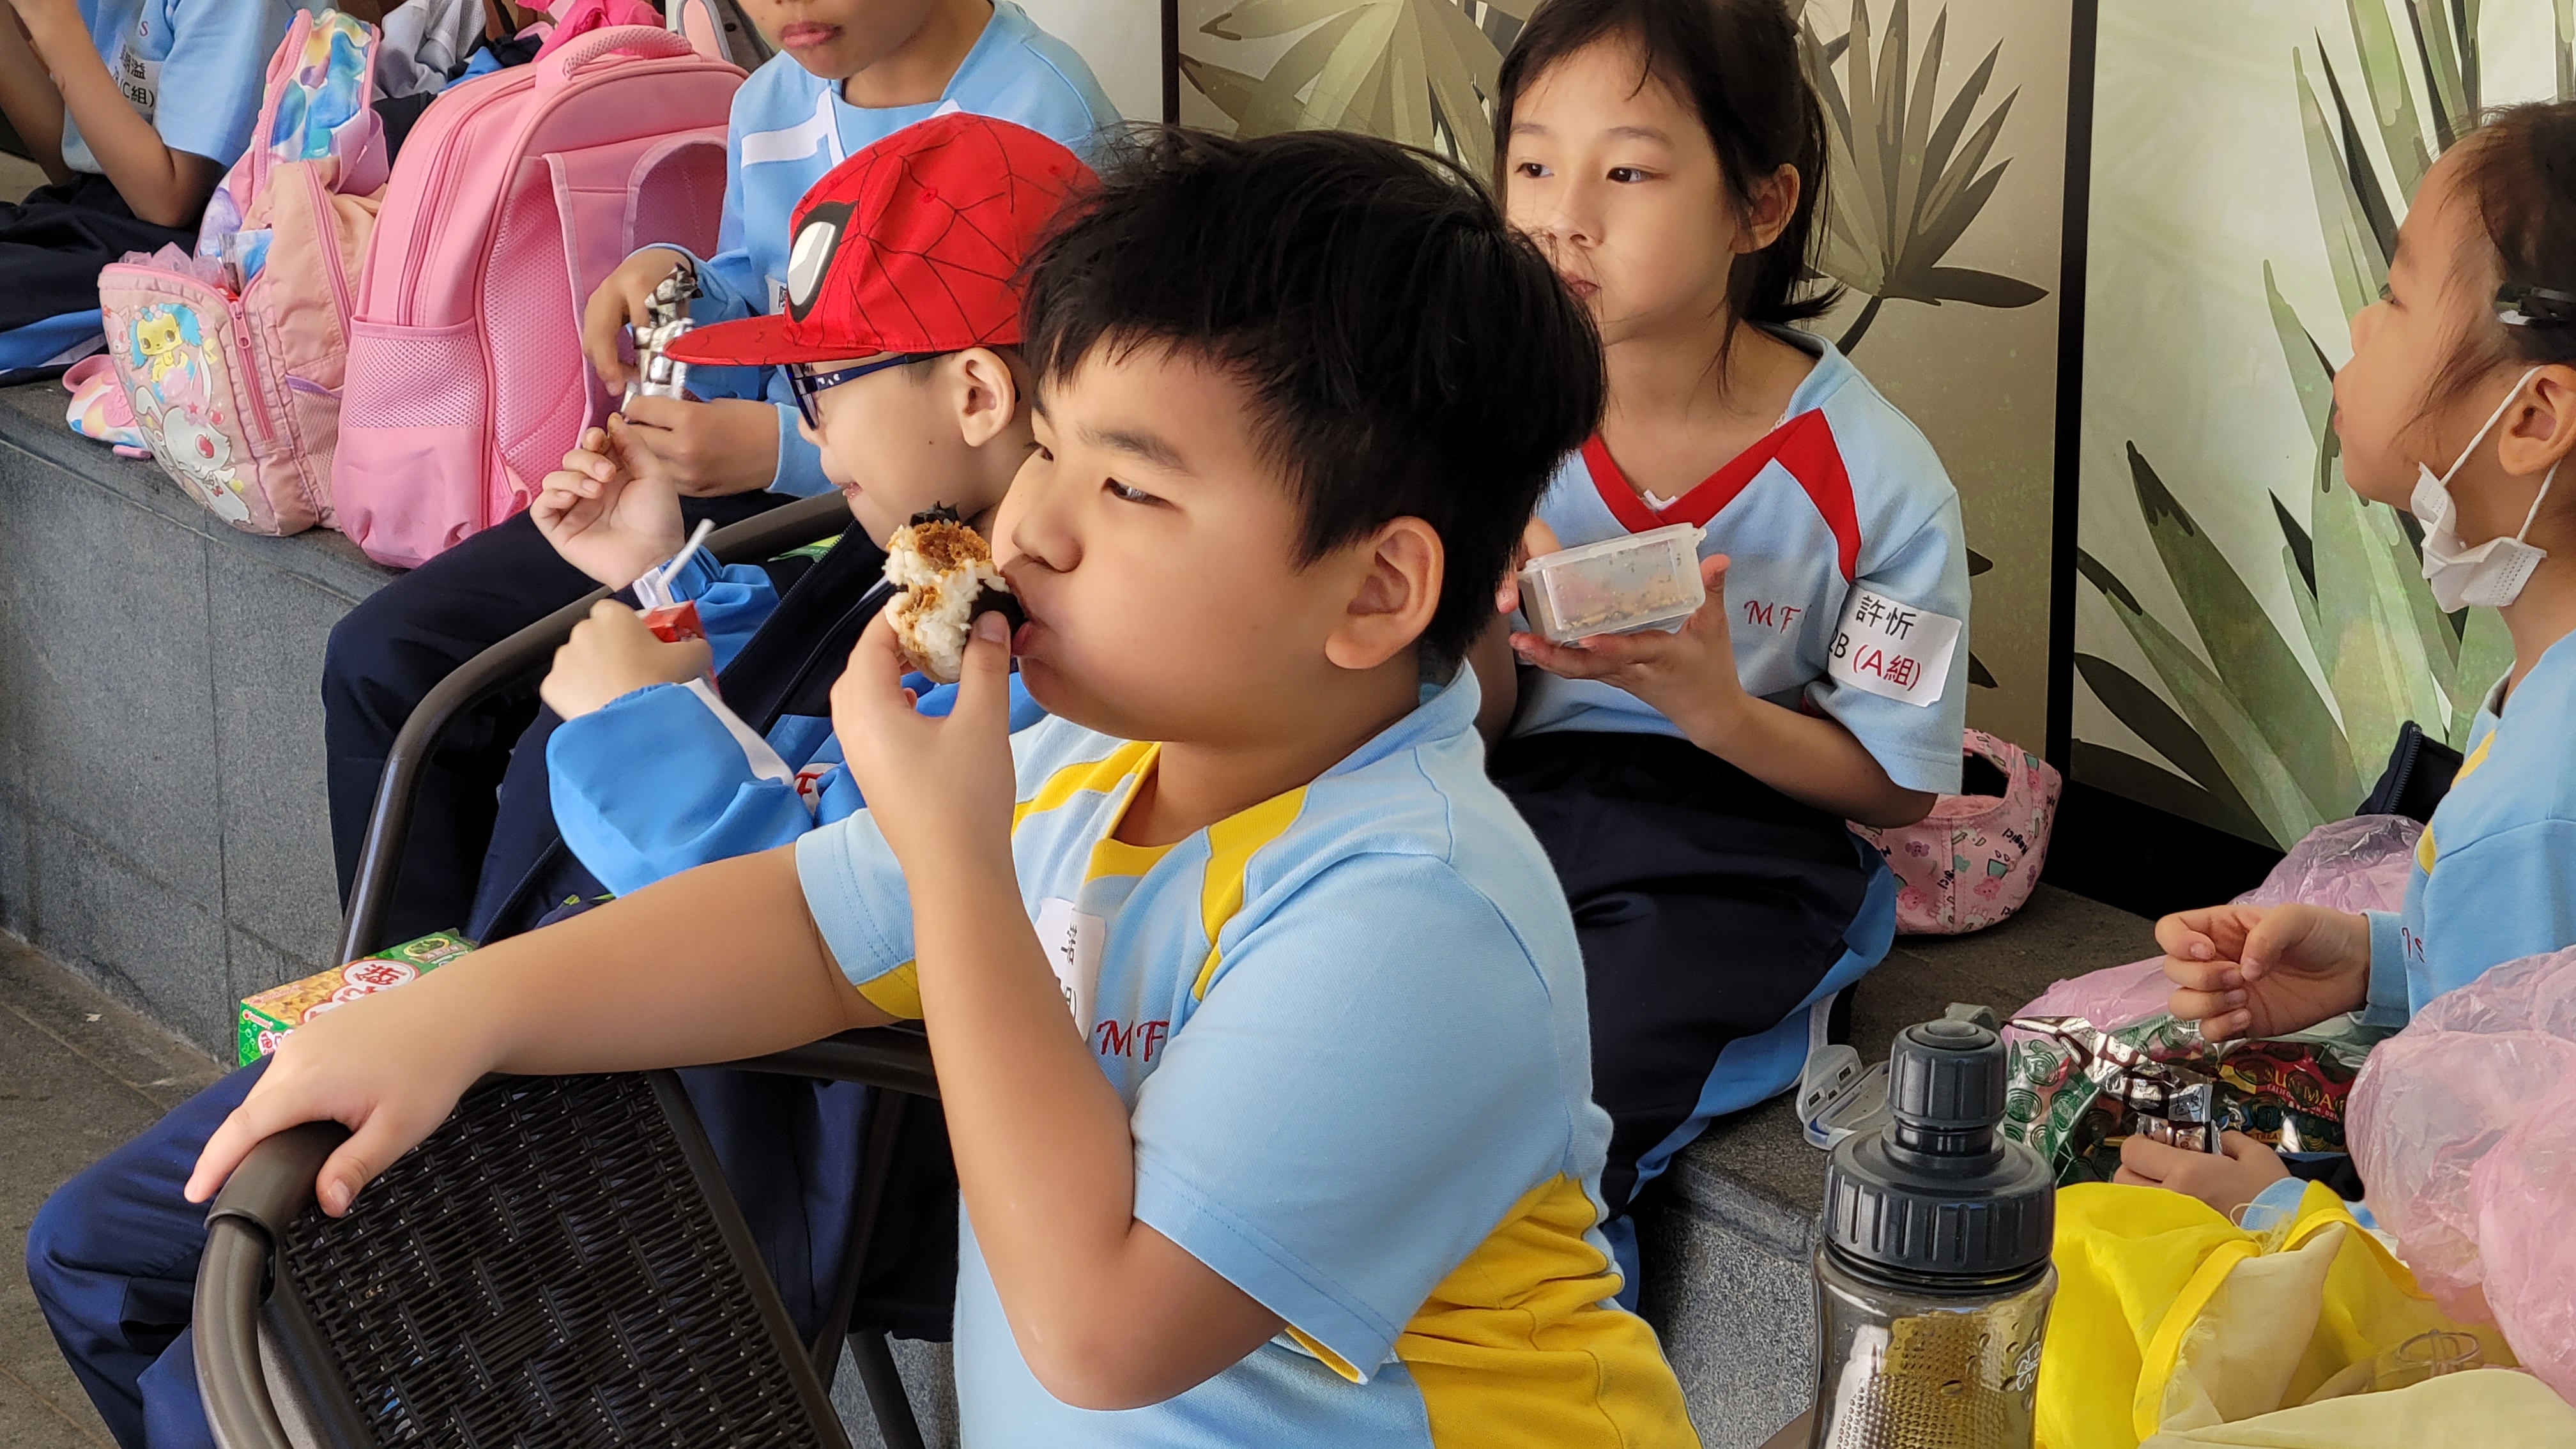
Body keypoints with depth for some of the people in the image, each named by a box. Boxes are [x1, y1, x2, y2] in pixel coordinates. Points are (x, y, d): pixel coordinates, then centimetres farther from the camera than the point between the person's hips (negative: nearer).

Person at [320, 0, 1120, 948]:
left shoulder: (1044, 122, -17)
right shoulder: (773, 102, 10)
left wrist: (777, 447, -24)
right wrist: (676, 287, -3)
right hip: (756, 491, 9)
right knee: (385, 659, 1)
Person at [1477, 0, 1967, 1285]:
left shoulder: (1872, 480, -9)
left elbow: (1899, 786, -1)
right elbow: (1472, 733, 8)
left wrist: (1717, 708, -20)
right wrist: (1479, 612, -15)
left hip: (1730, 853, -3)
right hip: (1517, 807, 3)